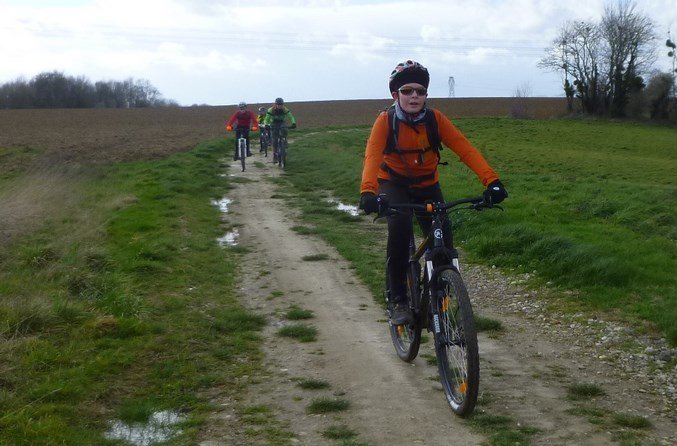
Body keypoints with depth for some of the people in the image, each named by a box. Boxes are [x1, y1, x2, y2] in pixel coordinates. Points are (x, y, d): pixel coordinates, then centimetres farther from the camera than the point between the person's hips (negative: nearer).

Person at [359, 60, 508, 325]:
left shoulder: (435, 119, -17)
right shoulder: (386, 121, -21)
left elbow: (465, 149, -26)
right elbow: (372, 156, -36)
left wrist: (491, 180, -41)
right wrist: (368, 192, -55)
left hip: (427, 186, 2)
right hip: (394, 185, -2)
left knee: (443, 237, -13)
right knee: (400, 227, -30)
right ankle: (398, 300, -19)